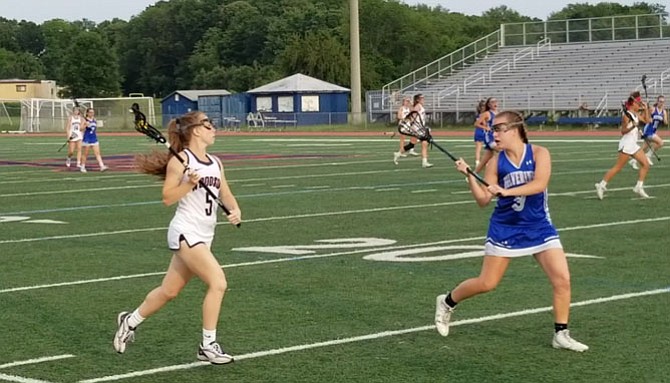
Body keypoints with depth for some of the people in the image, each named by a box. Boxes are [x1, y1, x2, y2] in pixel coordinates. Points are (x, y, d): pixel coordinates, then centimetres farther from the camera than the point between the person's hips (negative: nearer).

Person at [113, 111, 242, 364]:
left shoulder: (215, 163, 13)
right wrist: (189, 183, -24)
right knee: (218, 283, -17)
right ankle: (208, 346, -7)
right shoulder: (181, 160, -9)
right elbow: (167, 198, -10)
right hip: (186, 232, -8)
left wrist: (235, 210, -4)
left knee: (169, 291, 15)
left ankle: (130, 321, 37)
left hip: (204, 237, 8)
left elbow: (226, 195, 16)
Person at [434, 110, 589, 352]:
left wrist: (507, 191, -34)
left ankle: (561, 335, 3)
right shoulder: (496, 162, -3)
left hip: (539, 228, 0)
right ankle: (447, 302, 29)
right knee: (486, 283, 4)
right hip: (505, 229, 0)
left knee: (562, 280, -10)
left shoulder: (539, 153, -8)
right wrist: (469, 176, -15)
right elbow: (483, 200, -2)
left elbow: (539, 183, -25)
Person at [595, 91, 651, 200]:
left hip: (633, 144, 9)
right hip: (626, 144, -9)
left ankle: (639, 187, 10)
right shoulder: (627, 115, -14)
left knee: (645, 164, 6)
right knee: (618, 167, -9)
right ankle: (601, 185, -4)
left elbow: (646, 120, 20)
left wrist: (646, 109, 9)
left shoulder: (636, 114, 12)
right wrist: (633, 126, -31)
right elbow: (623, 131, -14)